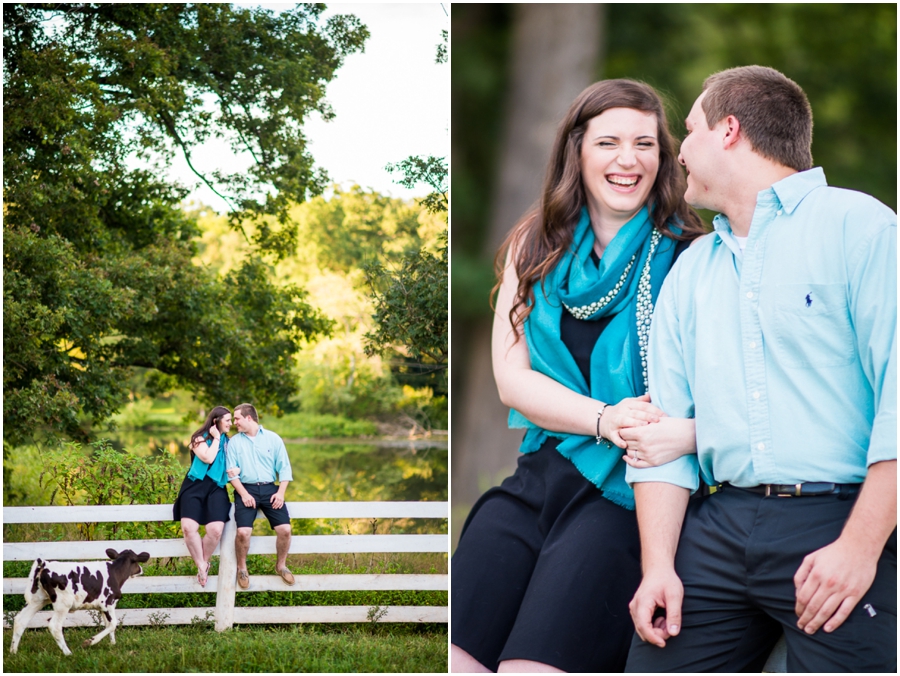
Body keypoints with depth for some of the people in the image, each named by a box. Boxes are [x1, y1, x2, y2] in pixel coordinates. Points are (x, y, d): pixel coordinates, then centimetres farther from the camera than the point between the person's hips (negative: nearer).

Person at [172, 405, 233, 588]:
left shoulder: (228, 441, 18)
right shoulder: (200, 438, 4)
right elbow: (208, 458, -12)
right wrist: (216, 438, -2)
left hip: (217, 488, 3)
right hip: (195, 485, -3)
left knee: (216, 529, -21)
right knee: (188, 527, -24)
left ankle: (205, 562, 4)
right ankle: (201, 566, -7)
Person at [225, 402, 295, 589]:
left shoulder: (273, 438, 7)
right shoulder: (234, 442, 8)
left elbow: (284, 467, 5)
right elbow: (232, 472, 1)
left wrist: (281, 492, -8)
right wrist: (244, 494, -13)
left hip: (269, 489, 1)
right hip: (246, 489, -1)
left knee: (285, 529, -17)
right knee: (243, 532, -23)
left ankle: (281, 565, 9)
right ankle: (242, 569, 2)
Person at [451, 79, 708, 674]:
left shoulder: (688, 257, 2)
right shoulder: (535, 246, 13)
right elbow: (512, 376, 7)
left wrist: (687, 433, -28)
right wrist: (604, 418, -10)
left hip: (628, 491, -4)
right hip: (541, 474, 4)